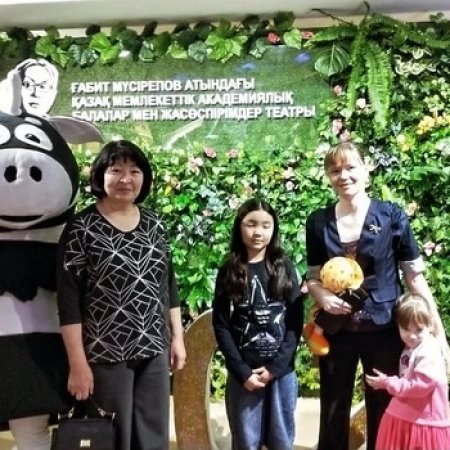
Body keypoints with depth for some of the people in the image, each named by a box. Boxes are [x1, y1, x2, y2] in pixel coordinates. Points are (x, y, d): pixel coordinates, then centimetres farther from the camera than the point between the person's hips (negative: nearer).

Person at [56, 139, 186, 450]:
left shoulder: (154, 224, 6)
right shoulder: (82, 228, -10)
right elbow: (68, 300, -12)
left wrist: (177, 337, 11)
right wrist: (78, 363, -14)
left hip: (154, 350, 5)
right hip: (106, 354, -5)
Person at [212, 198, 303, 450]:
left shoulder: (284, 268, 4)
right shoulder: (229, 272, 2)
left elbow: (296, 321, -1)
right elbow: (221, 325, -1)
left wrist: (275, 366, -9)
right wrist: (242, 372, -9)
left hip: (282, 371, 1)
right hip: (243, 373, 0)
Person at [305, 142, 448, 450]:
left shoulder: (392, 216, -6)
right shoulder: (318, 221, 0)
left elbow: (415, 275, -3)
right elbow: (313, 277, 8)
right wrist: (323, 295, -14)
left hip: (384, 331, -2)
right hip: (336, 332, 2)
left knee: (384, 412, 12)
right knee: (333, 414, 13)